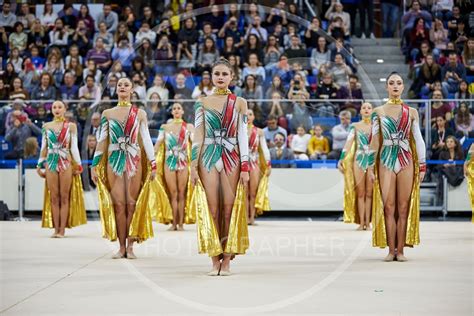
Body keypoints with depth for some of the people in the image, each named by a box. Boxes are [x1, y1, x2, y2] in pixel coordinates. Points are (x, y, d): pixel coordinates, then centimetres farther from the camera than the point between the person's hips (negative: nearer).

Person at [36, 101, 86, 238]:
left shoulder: (71, 126, 3)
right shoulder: (46, 126, 10)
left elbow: (74, 147, 2)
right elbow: (44, 148, 12)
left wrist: (78, 165, -2)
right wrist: (40, 165, 10)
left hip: (66, 163, -2)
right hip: (51, 163, 2)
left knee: (64, 197, -1)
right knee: (54, 198, 2)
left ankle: (62, 229, -1)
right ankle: (56, 229, 4)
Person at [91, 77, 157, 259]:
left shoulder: (139, 113, 7)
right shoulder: (107, 113, 9)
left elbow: (146, 139, 4)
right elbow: (101, 140, 9)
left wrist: (153, 163, -3)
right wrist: (95, 164, 4)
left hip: (134, 161, -1)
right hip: (113, 161, 1)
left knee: (132, 204, -2)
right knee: (118, 204, -3)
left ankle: (130, 246, 3)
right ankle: (121, 247, 1)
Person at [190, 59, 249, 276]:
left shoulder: (239, 103, 6)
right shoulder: (202, 103, 7)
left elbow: (242, 135, 3)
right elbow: (198, 135, 5)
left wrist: (245, 167, -4)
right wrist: (194, 165, -3)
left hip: (231, 158, 0)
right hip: (208, 158, 0)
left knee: (230, 210, -1)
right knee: (212, 210, -1)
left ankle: (226, 261, 5)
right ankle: (215, 261, 4)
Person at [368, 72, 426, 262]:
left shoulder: (411, 112, 7)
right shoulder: (378, 112, 6)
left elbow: (418, 140, 7)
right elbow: (374, 140, 5)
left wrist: (422, 166, 2)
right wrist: (371, 166, 0)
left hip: (406, 162, 1)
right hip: (385, 162, 0)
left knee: (403, 208, 0)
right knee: (388, 207, -3)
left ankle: (400, 250, 4)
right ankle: (391, 250, 1)